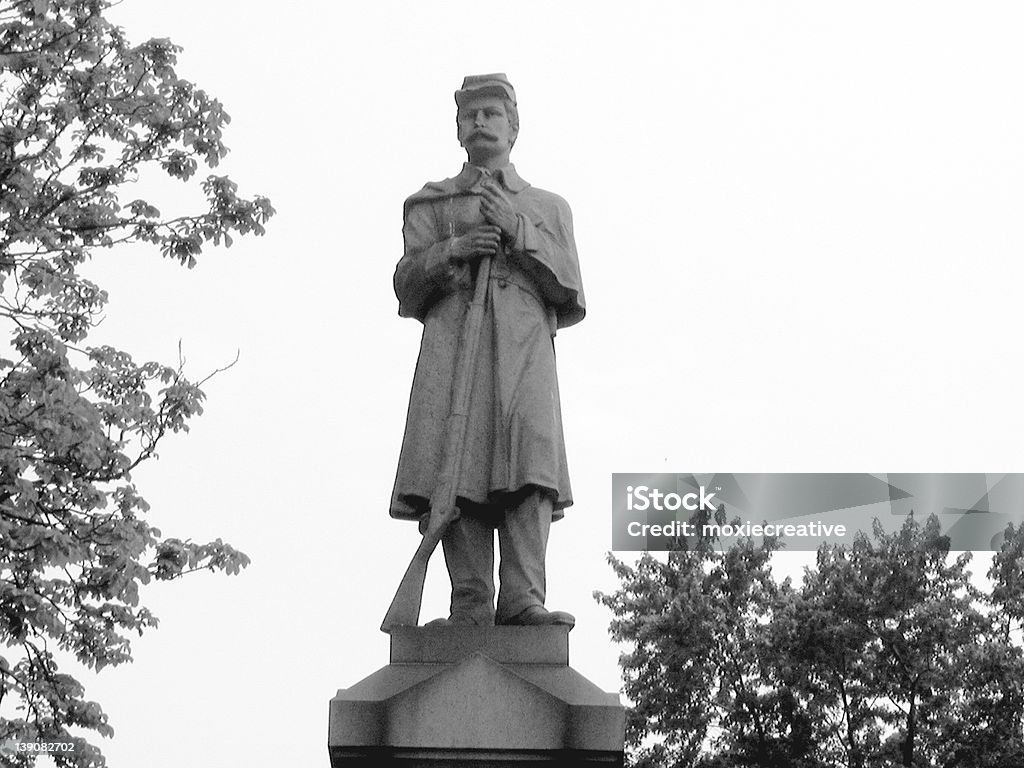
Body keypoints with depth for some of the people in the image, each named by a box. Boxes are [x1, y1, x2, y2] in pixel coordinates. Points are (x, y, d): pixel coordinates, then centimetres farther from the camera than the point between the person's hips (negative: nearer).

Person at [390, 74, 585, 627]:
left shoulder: (548, 208, 26)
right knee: (455, 469, -16)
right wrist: (450, 252, -5)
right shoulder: (432, 203, 25)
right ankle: (471, 607, -17)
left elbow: (569, 291, 13)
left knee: (531, 462, -21)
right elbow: (406, 286, 15)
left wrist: (518, 231, 1)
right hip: (451, 341, 0)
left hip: (526, 350, 0)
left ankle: (522, 600, -26)